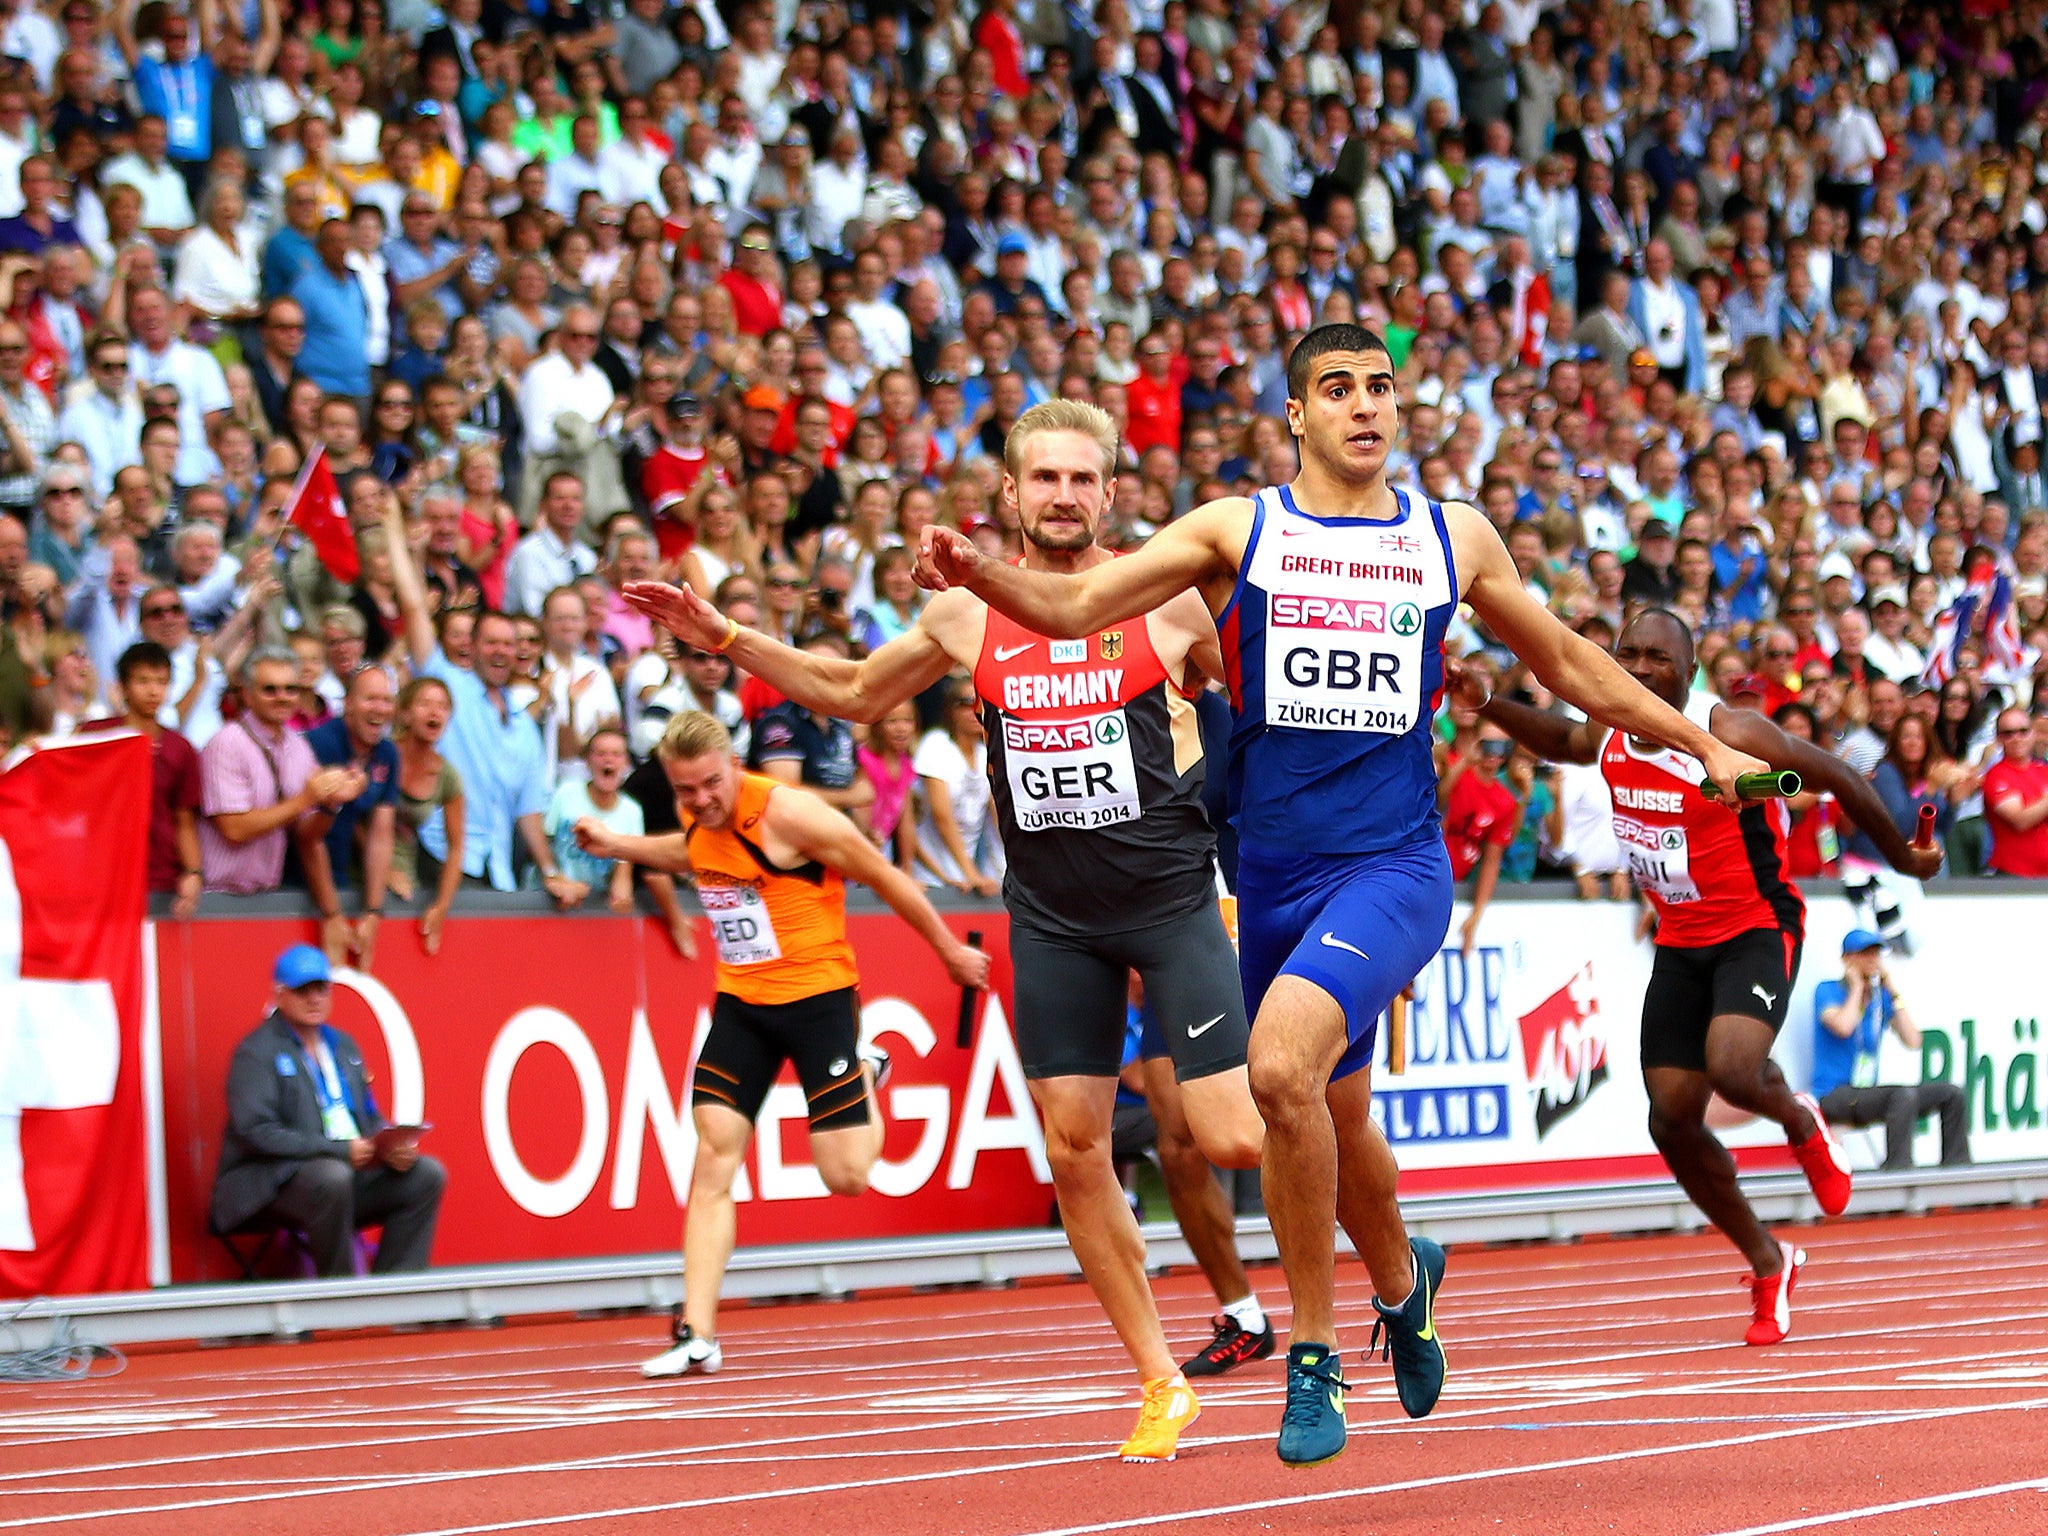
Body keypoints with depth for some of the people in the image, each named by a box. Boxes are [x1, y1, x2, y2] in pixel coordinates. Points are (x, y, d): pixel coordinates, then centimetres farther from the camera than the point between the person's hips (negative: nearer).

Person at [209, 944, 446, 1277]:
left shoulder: (342, 1046, 19)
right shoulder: (256, 1052, -6)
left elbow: (370, 1118, 22)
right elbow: (256, 1132, -18)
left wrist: (394, 1146, -4)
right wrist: (339, 1150, -23)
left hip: (353, 1168, 8)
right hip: (270, 1181, -8)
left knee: (428, 1174, -7)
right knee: (332, 1176, -37)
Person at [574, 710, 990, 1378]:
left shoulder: (786, 811, -19)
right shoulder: (697, 819, 1)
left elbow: (884, 877, -8)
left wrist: (950, 951, 0)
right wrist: (619, 846, 18)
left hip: (817, 993, -5)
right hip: (740, 1000, 5)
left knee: (846, 1174, -7)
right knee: (713, 1154, -10)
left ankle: (865, 1080, 29)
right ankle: (697, 1335, -10)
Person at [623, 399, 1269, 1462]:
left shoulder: (1168, 599, -4)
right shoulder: (966, 618, 4)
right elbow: (858, 695, 20)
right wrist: (725, 640, 13)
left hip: (1170, 897, -3)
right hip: (1053, 920, 3)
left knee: (1229, 1138, -14)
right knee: (1074, 1152, 0)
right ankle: (1161, 1384, 11)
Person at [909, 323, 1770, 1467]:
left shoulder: (1453, 539, 8)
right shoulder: (1237, 531, 4)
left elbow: (1569, 664, 22)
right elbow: (1076, 607, -4)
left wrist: (1704, 746, 26)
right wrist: (980, 572, -24)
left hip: (1394, 866, -2)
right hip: (1273, 875, 2)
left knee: (1283, 1066, -27)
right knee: (1339, 1118, 15)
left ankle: (1315, 1355, -14)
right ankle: (1405, 1280, 48)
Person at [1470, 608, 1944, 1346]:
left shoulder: (1731, 734, -21)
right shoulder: (1609, 734, -2)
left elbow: (1840, 777, -10)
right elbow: (1562, 740, 23)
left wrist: (1903, 858, 2)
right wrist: (1489, 706, 7)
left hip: (1757, 931, -6)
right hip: (1679, 943, 6)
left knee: (1731, 1069, -31)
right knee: (1673, 1121, -1)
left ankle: (1801, 1122, 8)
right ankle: (1768, 1264, 21)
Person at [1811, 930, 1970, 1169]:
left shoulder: (1882, 996, 13)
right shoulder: (1827, 991, -3)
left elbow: (1912, 1041, 2)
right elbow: (1843, 1027, -25)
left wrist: (1893, 991, 2)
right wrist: (1857, 987, -8)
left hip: (1867, 1094, 7)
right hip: (1834, 1095, -7)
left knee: (1952, 1094, -2)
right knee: (1904, 1095, -35)